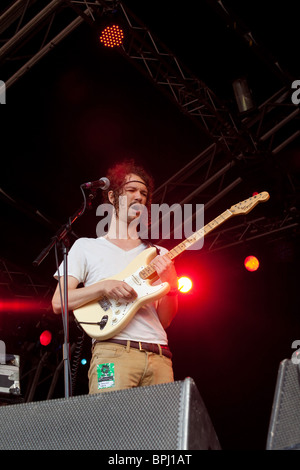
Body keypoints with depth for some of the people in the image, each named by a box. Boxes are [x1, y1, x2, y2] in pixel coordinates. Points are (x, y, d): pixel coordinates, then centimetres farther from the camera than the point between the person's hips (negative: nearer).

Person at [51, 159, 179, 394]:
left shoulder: (159, 254, 22)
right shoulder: (87, 247, 14)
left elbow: (164, 320, 15)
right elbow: (59, 302, 4)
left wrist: (168, 282, -3)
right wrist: (105, 287, -10)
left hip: (159, 356, 3)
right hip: (113, 352, -3)